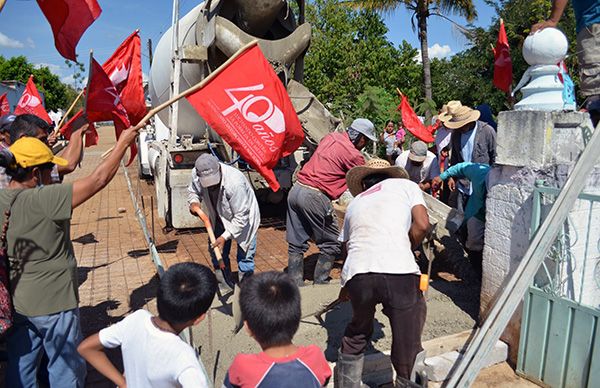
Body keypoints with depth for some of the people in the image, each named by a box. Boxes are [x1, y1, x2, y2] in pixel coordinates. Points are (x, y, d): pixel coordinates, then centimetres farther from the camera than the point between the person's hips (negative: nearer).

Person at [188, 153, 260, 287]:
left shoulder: (234, 182, -41)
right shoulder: (196, 174, -23)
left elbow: (241, 217, -32)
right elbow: (193, 191, 1)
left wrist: (225, 237, -32)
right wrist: (193, 203, -22)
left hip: (244, 218, -6)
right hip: (220, 217, 6)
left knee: (245, 256, -3)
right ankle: (223, 284, 33)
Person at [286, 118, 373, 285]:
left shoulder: (331, 137, 15)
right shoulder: (353, 155, -6)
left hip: (296, 189, 8)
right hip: (314, 197, -8)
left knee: (296, 244, 13)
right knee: (332, 245, 8)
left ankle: (295, 284, 20)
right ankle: (319, 283, 13)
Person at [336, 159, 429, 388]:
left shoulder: (355, 203, 29)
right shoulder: (405, 184, 20)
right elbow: (422, 224, 5)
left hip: (357, 273, 4)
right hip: (399, 271, -4)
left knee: (357, 333, 29)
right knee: (408, 346, 13)